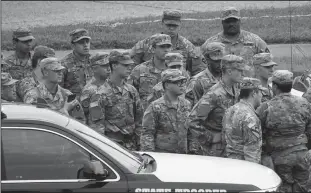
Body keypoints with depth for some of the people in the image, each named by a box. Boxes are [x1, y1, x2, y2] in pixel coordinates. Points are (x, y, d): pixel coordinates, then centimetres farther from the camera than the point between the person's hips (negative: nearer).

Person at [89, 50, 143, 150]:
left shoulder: (132, 91, 10)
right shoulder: (101, 95, -8)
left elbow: (138, 119, 14)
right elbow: (97, 126, -10)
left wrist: (139, 142, 9)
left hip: (131, 145, 5)